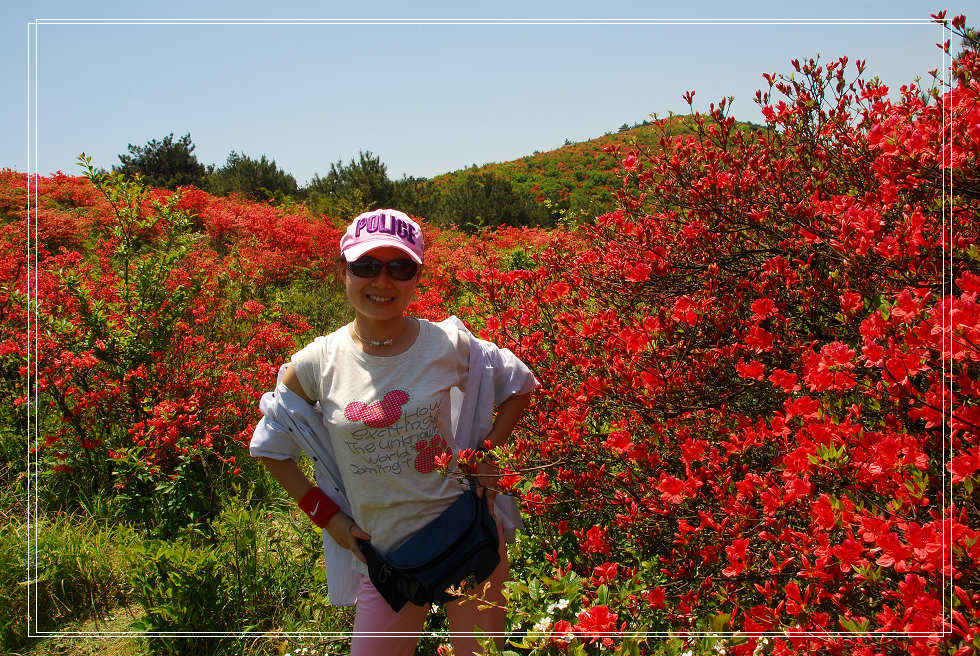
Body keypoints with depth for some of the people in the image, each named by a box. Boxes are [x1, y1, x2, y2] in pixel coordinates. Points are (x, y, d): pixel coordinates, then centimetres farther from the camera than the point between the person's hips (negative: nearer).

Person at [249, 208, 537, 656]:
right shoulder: (318, 364, -9)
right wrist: (326, 514, 1)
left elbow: (520, 386, 8)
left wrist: (487, 453, -2)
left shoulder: (449, 344, -10)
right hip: (383, 550, 0)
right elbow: (271, 445, 6)